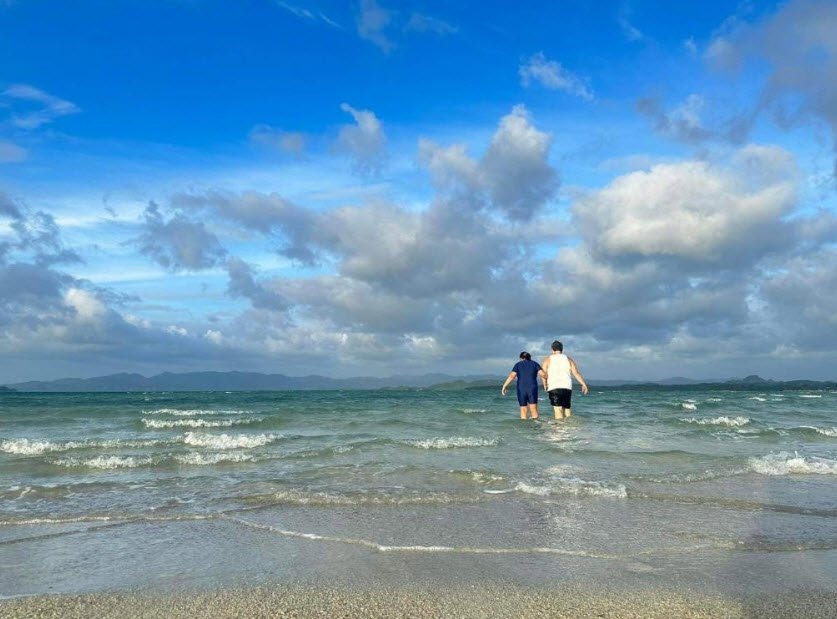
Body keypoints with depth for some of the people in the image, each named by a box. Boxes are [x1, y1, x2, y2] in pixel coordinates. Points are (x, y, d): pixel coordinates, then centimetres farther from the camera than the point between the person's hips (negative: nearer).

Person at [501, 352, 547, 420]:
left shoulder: (518, 364, 8)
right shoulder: (534, 364, 10)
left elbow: (511, 376, -5)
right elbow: (543, 375, -2)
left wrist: (504, 386, -2)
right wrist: (545, 383, 14)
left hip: (521, 389, 0)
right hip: (532, 388, 0)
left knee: (523, 409, 9)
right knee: (534, 409, -1)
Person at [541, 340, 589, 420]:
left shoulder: (548, 360, 4)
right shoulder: (568, 359, 9)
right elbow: (576, 373, 3)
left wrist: (545, 384, 7)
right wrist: (584, 384, 7)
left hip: (554, 388, -3)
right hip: (567, 387, 3)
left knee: (558, 409, -8)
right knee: (567, 407, 14)